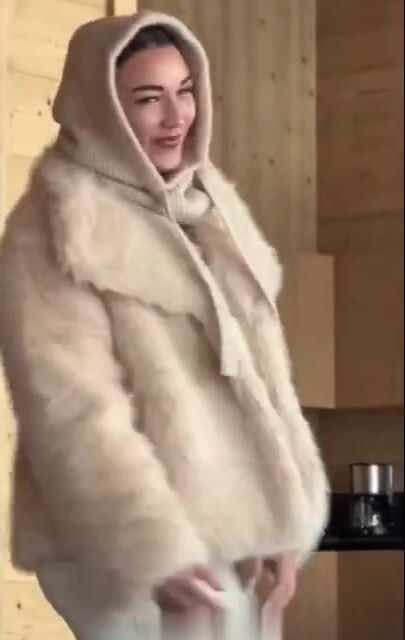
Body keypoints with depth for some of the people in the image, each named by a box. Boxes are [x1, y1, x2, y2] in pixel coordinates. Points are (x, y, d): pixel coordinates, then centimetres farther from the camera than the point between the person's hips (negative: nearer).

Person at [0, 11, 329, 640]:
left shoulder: (209, 202, 11)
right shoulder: (58, 229, -9)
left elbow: (261, 366, 11)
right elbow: (70, 405, -15)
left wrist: (283, 525, 6)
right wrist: (152, 549, -20)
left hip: (233, 531, 6)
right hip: (138, 544, -6)